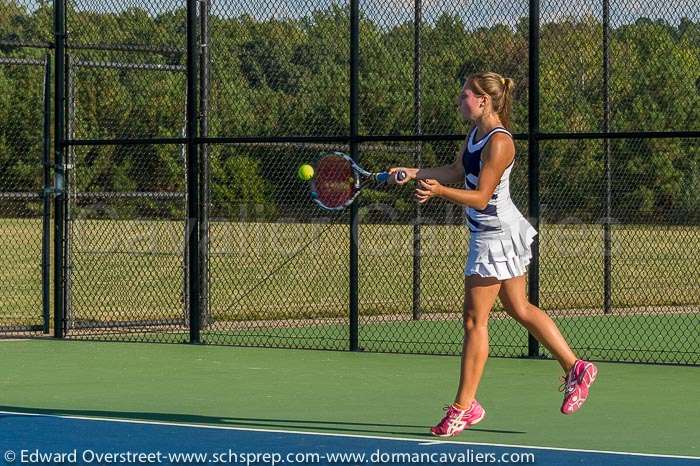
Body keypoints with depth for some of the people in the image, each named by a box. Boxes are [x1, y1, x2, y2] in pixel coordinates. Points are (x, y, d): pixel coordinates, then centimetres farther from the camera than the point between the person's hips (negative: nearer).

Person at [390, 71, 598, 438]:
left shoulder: (499, 142, -20)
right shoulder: (475, 134, 8)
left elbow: (481, 197, -23)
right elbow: (455, 172, 22)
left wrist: (440, 191, -35)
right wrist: (414, 173, 12)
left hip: (497, 236, -10)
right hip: (490, 233, 10)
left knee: (475, 320, -6)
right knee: (519, 309, 17)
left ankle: (464, 406, -1)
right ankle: (575, 369, 24)